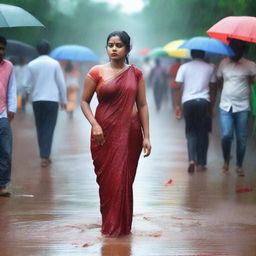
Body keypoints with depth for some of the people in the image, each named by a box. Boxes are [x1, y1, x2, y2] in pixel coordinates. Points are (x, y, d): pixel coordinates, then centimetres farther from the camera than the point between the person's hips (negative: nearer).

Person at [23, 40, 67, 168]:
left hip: (37, 100, 2)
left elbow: (26, 84, 3)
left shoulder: (31, 65, 0)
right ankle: (45, 157, -11)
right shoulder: (54, 64, -5)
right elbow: (61, 83, -3)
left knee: (40, 128, 13)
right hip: (52, 99, -2)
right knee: (49, 128, -1)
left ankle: (44, 155, 16)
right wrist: (63, 100, 7)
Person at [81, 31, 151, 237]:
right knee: (108, 179, 0)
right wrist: (94, 124, -13)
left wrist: (146, 136, 1)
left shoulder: (135, 74, 5)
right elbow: (85, 101, 3)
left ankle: (123, 225, 16)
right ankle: (110, 225, 13)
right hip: (105, 132, -1)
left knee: (125, 179, 4)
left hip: (130, 133, 1)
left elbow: (142, 105, 5)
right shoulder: (97, 73, 0)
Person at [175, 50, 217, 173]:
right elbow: (213, 89, 6)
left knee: (191, 132, 8)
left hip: (188, 102, 0)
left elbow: (177, 87, -2)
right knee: (203, 133, 8)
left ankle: (192, 159, -11)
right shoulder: (210, 68, 6)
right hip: (204, 102, 0)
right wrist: (211, 107, 14)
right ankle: (201, 163, 9)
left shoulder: (184, 67, 3)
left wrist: (177, 105, 4)